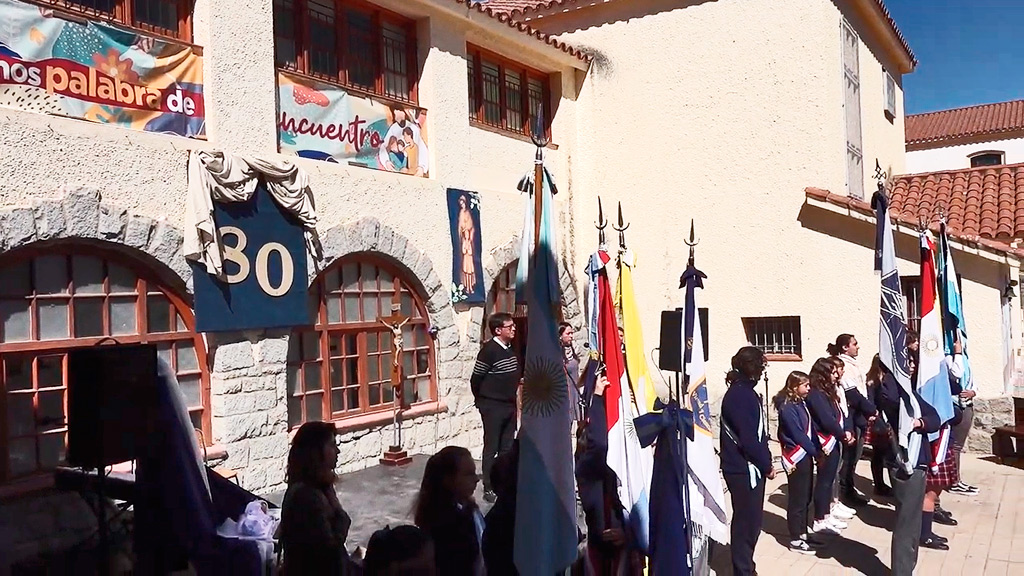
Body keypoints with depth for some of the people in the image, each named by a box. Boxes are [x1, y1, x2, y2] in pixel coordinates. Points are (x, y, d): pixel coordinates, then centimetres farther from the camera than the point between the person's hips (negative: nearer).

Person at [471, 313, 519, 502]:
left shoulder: (511, 348, 6)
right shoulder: (489, 350, -17)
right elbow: (476, 379, -12)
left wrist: (512, 396, 16)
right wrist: (481, 401, 1)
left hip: (510, 405, 7)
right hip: (493, 407, -7)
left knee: (507, 448, 13)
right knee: (491, 448, 1)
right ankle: (489, 488, 9)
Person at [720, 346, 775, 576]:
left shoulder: (741, 391, 12)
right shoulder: (742, 395, -19)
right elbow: (749, 439, -21)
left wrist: (765, 462, 11)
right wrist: (766, 465, -10)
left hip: (748, 467, 10)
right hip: (745, 469, -10)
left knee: (750, 520, 17)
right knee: (747, 522, -1)